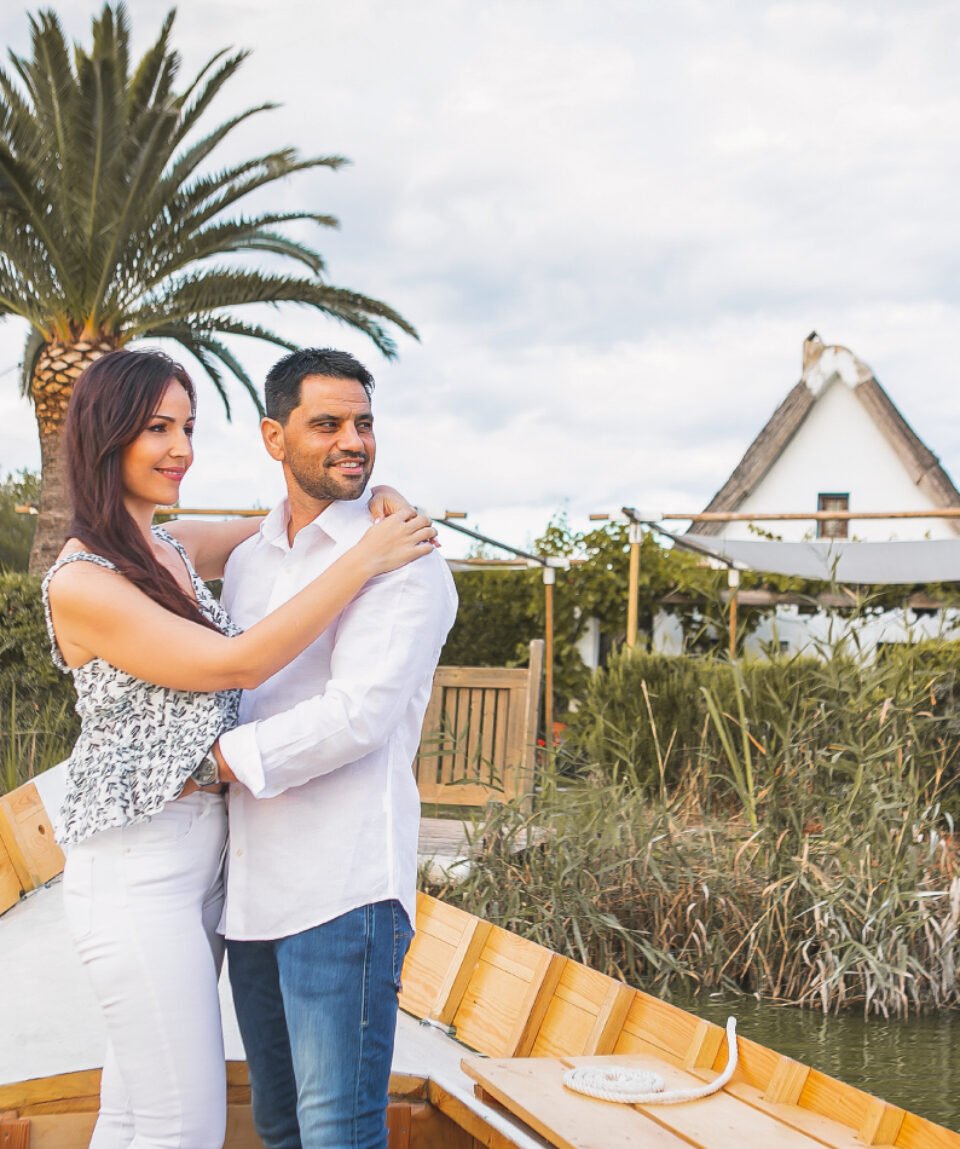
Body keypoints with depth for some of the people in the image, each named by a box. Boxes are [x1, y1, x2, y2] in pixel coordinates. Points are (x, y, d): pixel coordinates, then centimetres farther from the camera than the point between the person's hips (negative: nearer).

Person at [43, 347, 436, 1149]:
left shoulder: (173, 550, 8)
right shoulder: (80, 584, -15)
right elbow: (236, 665, -19)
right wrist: (363, 561, -17)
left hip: (204, 853, 8)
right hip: (138, 865, -8)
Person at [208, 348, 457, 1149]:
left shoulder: (403, 563, -7)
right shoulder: (248, 563, 16)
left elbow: (359, 716, -18)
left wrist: (222, 757, -11)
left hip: (346, 886, -7)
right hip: (254, 886, 7)